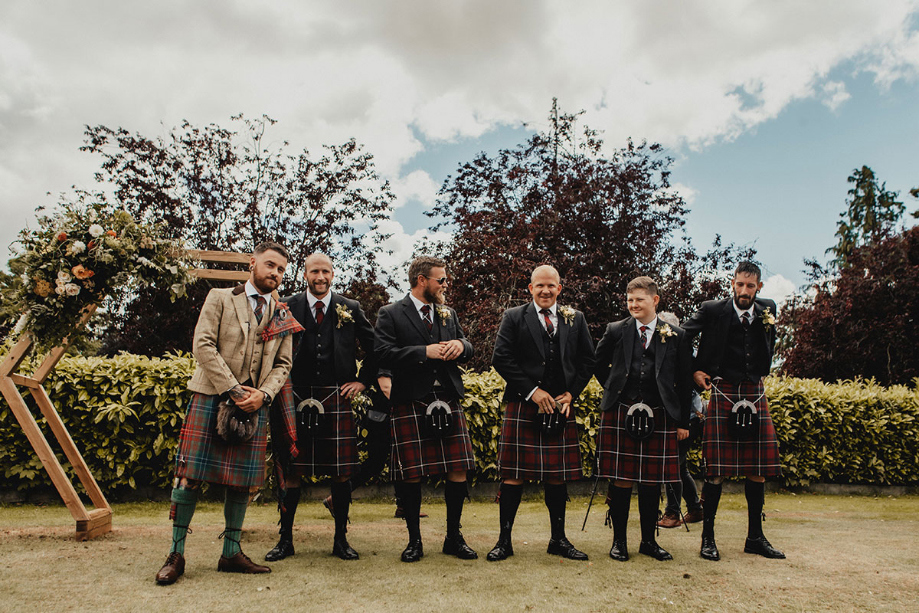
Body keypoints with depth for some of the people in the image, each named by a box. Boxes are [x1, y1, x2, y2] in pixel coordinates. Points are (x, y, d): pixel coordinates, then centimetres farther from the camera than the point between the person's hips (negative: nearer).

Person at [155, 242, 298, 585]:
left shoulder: (282, 317, 14)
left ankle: (231, 553, 18)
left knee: (243, 480, 6)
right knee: (190, 475, -3)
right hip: (211, 398, -3)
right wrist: (233, 389, -13)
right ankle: (176, 554, 9)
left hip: (254, 405, 4)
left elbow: (283, 364, 11)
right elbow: (203, 345, -6)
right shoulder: (219, 299, 4)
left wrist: (263, 393, -8)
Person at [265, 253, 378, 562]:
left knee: (342, 471, 4)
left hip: (338, 399, 1)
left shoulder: (350, 309, 6)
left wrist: (363, 381, 8)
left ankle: (341, 539, 17)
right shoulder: (287, 308, 4)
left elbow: (374, 348, 15)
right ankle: (285, 539, 17)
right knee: (291, 470, 2)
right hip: (297, 398, 0)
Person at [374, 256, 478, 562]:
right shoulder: (390, 314, 0)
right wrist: (425, 352, -18)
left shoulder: (448, 314, 17)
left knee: (459, 470, 3)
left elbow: (467, 349, 17)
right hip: (409, 405, -4)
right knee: (411, 476, 2)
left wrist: (460, 345, -7)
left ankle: (454, 537, 20)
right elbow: (384, 353, -12)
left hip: (448, 402, 5)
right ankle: (414, 540, 19)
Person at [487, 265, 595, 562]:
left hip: (561, 407, 3)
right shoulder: (514, 317, 3)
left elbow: (588, 360, 11)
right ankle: (504, 540, 9)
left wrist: (571, 394, -2)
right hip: (522, 408, -3)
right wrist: (532, 391, -11)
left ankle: (558, 539, 23)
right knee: (514, 475, -1)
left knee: (558, 475, 10)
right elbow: (501, 359, -5)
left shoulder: (575, 319, 11)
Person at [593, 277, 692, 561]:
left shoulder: (676, 336, 5)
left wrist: (683, 421, 6)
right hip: (620, 416, 0)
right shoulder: (616, 331, 4)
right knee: (621, 480, 2)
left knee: (652, 481, 8)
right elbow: (599, 364, 17)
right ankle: (619, 541, 14)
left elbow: (684, 381, 7)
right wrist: (615, 391, 9)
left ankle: (649, 540, 22)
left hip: (658, 417, 1)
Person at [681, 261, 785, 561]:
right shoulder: (712, 310, -2)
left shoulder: (767, 310, 9)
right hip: (723, 393, -4)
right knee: (716, 469, -4)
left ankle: (755, 537, 20)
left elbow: (767, 357, 14)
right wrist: (693, 370, -1)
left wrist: (765, 321, -1)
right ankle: (708, 536, 6)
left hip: (755, 393, 4)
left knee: (758, 467, 7)